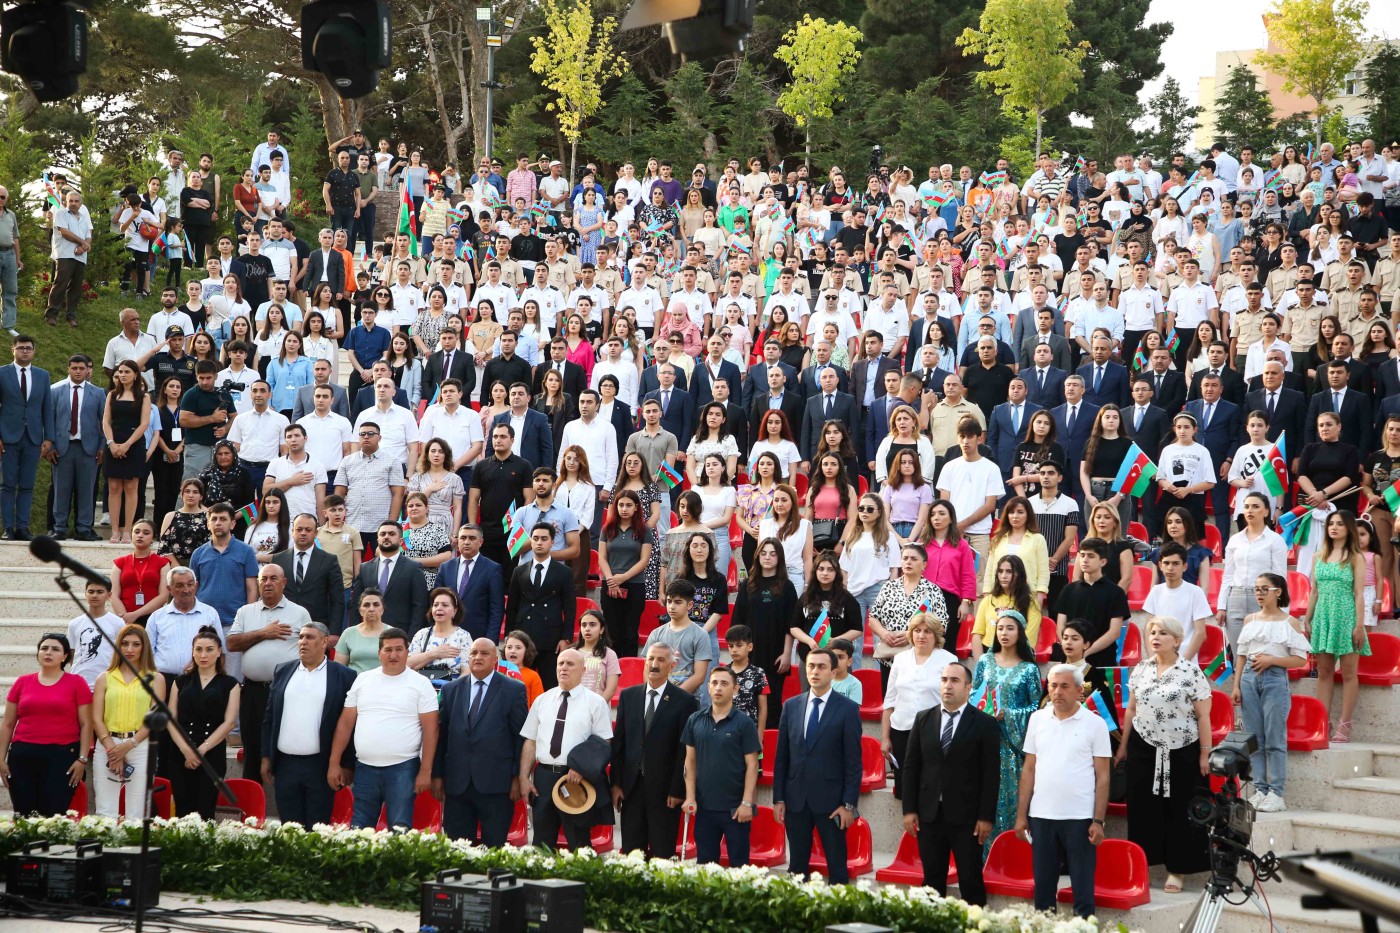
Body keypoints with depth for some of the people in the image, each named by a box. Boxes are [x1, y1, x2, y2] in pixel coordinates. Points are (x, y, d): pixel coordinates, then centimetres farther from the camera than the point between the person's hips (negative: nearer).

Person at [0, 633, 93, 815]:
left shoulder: (76, 683, 4)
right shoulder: (22, 682, 11)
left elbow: (86, 725, 3)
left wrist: (82, 759, -4)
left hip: (62, 756, -2)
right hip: (23, 756, 3)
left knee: (54, 816, -7)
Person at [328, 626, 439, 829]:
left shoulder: (420, 683, -1)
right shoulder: (362, 680, 8)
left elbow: (430, 730, -4)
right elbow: (346, 723, 10)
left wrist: (425, 771, -10)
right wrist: (334, 763, 5)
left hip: (403, 768, -4)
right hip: (365, 767, 4)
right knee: (359, 829, 7)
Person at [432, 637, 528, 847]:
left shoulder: (514, 690, 2)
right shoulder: (451, 690, 12)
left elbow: (521, 736, 0)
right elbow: (441, 734, 12)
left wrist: (518, 776, -5)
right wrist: (437, 774, 7)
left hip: (495, 783, -3)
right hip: (457, 783, 3)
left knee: (494, 847, 1)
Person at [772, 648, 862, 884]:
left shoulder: (847, 709, -4)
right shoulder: (791, 706, 7)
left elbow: (853, 762, -5)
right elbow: (781, 757, 9)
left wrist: (849, 804, -9)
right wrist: (778, 798, 4)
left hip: (830, 801, -3)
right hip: (795, 799, 4)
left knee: (837, 868, 2)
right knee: (797, 866, 9)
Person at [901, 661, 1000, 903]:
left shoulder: (985, 724, -2)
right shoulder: (923, 719, 8)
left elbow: (992, 774, -5)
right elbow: (911, 767, 8)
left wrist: (986, 817, -9)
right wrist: (909, 809, 2)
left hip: (966, 816, -3)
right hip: (929, 814, 3)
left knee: (971, 882, 2)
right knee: (932, 881, 9)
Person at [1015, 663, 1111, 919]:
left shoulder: (1095, 724, -2)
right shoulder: (1037, 719, 7)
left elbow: (1102, 776, -1)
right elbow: (1028, 769, 10)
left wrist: (1098, 821, -8)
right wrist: (1021, 814, 6)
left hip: (1079, 818, -3)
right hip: (1041, 816, 3)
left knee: (1083, 888, 2)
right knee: (1043, 887, 9)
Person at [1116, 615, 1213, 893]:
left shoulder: (1191, 672, -7)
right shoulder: (1140, 670, 6)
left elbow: (1203, 716, -6)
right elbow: (1131, 710, 13)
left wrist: (1204, 754, -8)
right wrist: (1123, 746, 13)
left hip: (1181, 752, -4)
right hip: (1144, 748, 4)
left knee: (1179, 812, 2)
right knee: (1142, 808, 5)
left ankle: (1177, 870, 11)